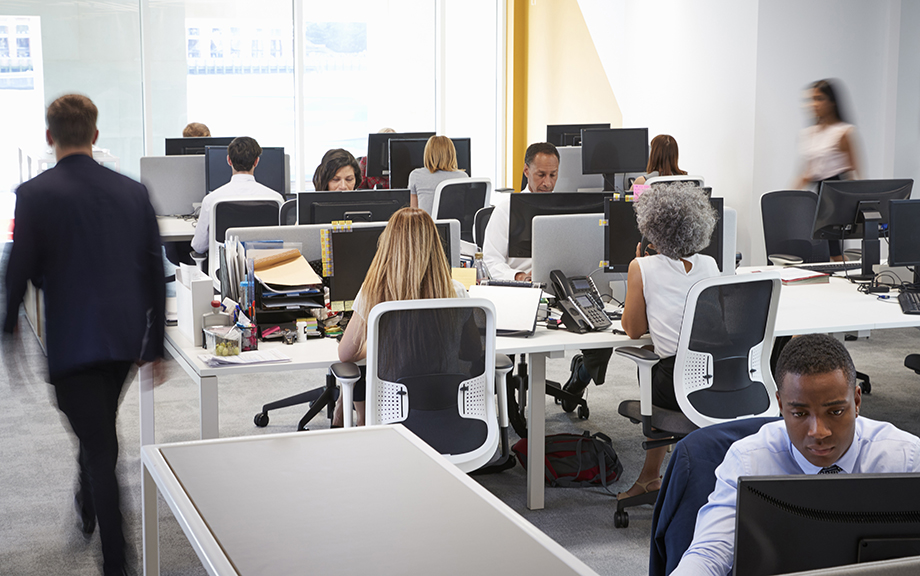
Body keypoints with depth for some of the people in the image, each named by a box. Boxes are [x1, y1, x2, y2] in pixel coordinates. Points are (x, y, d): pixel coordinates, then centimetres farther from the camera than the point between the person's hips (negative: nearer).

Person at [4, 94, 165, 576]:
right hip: (126, 337, 5)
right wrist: (154, 343, 12)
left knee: (98, 445, -1)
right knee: (100, 431, 27)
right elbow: (155, 271, 4)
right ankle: (88, 506, 49)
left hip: (72, 342, -5)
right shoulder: (133, 191, 1)